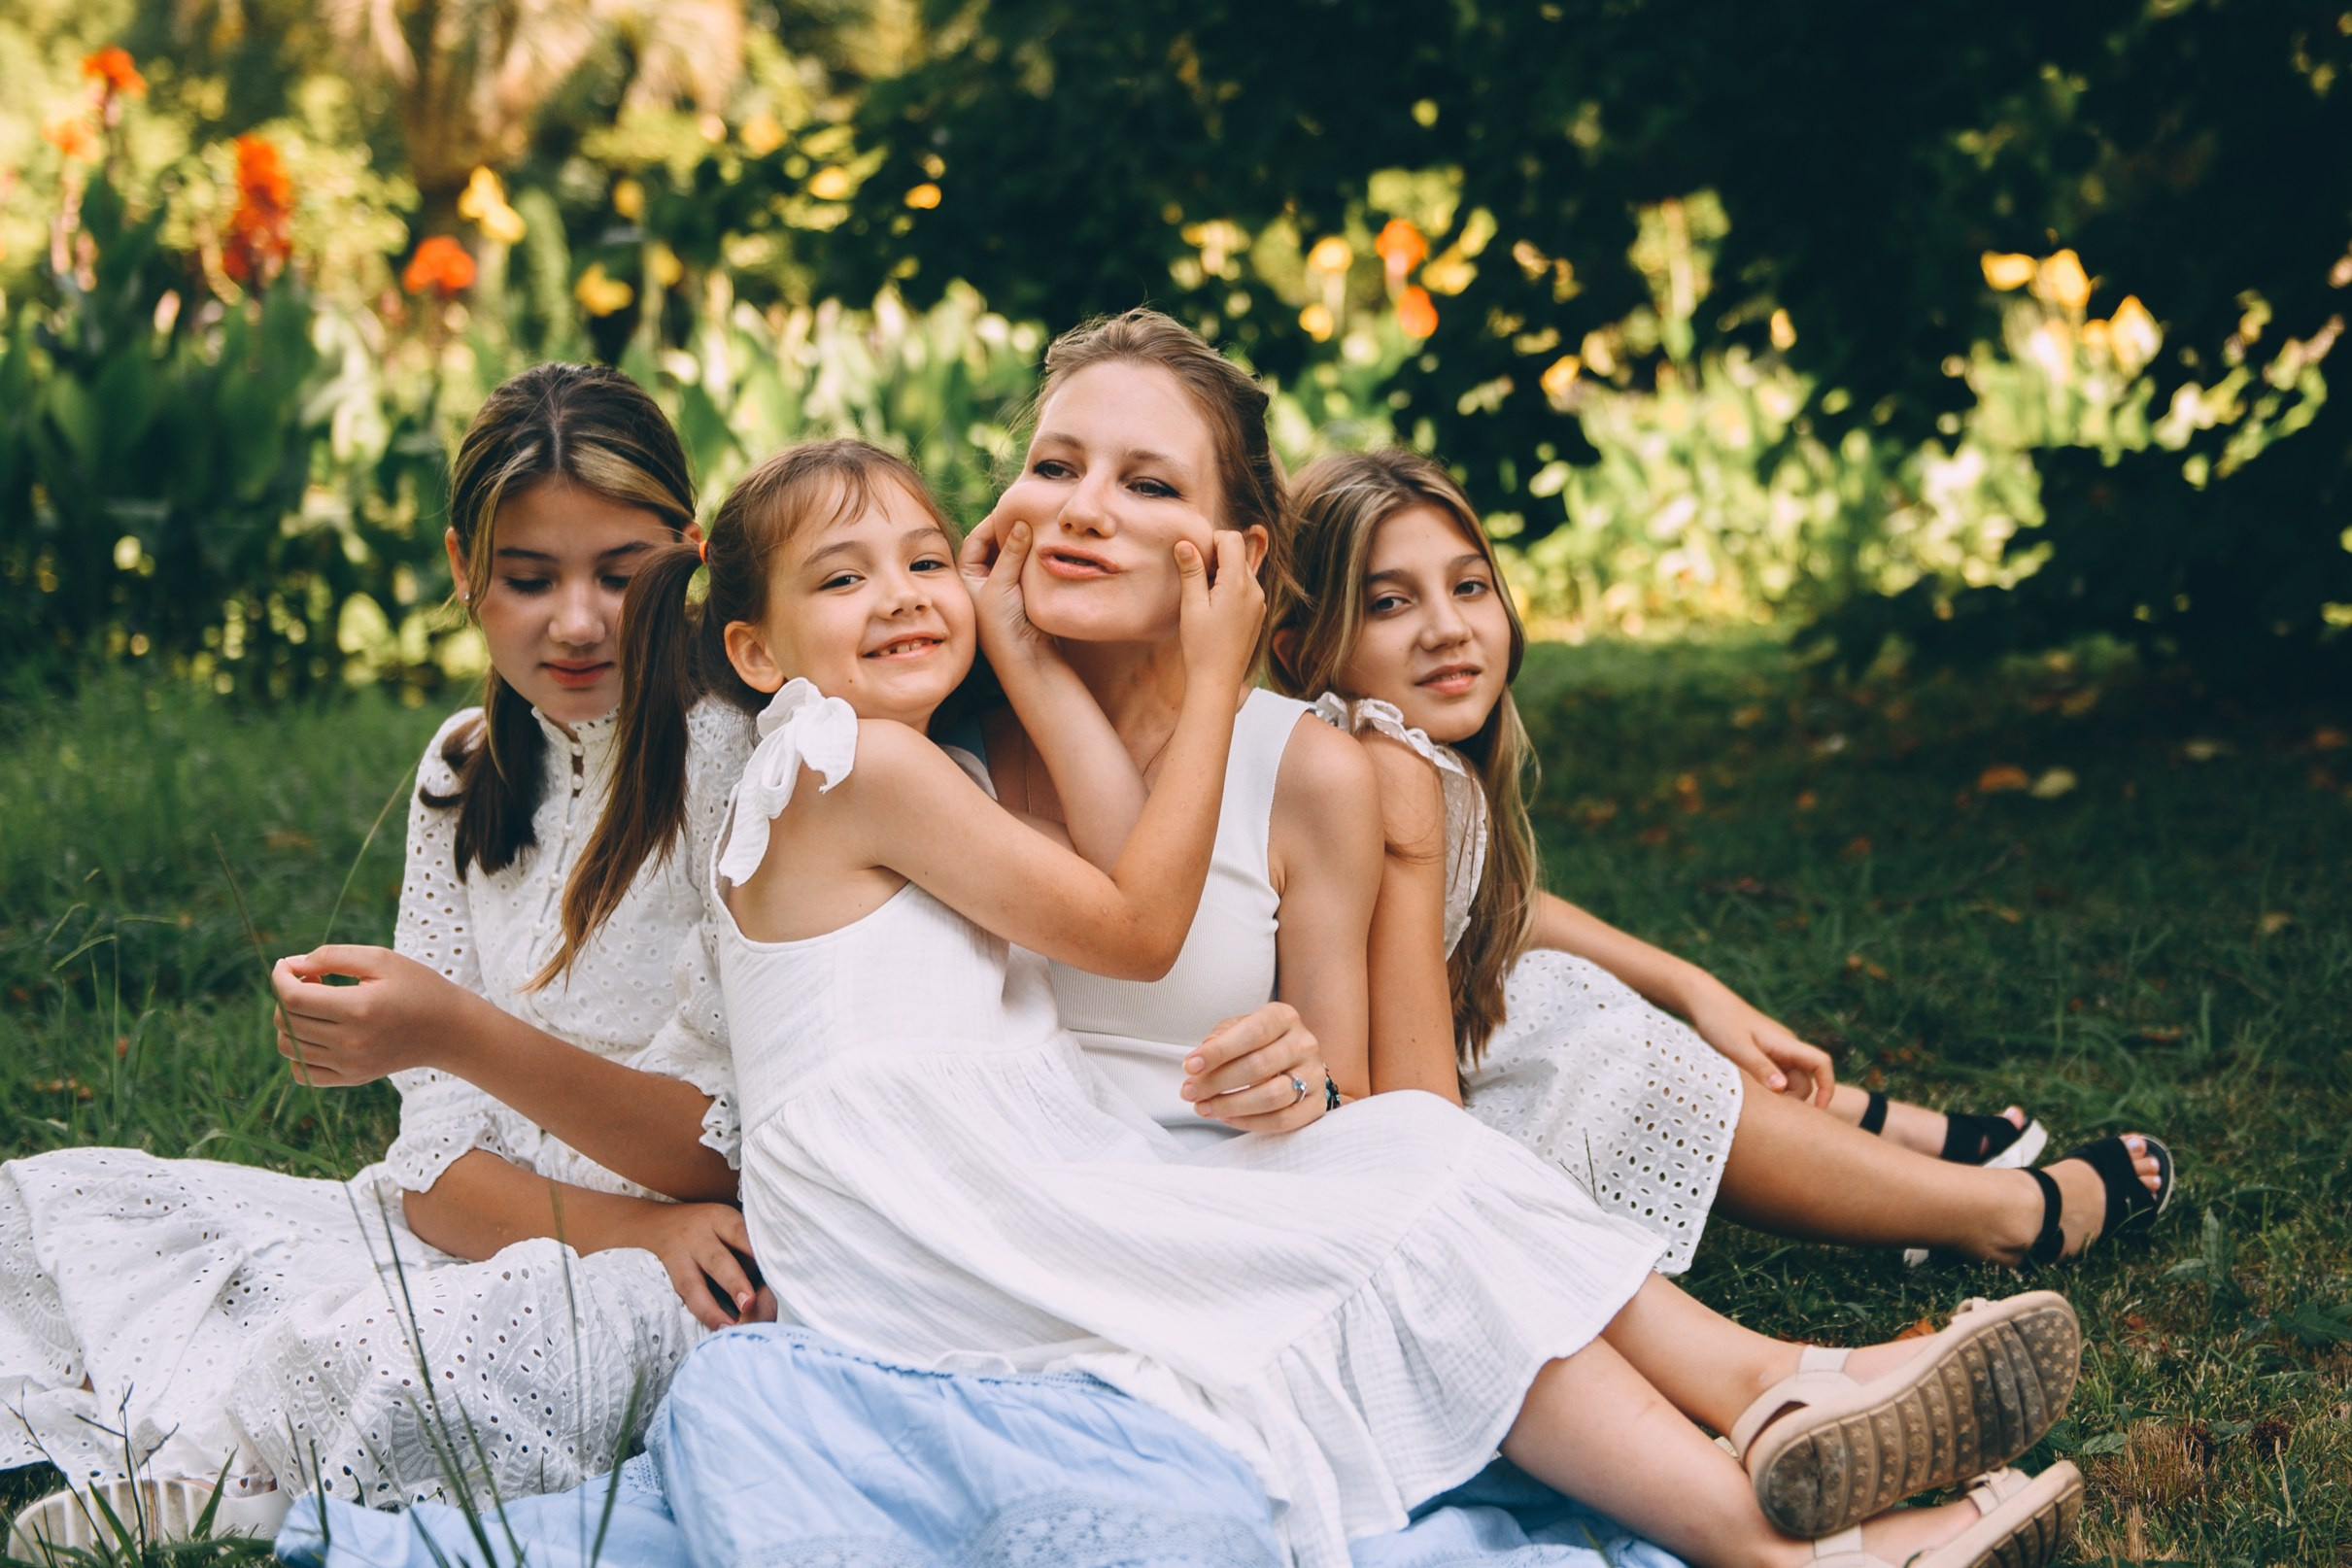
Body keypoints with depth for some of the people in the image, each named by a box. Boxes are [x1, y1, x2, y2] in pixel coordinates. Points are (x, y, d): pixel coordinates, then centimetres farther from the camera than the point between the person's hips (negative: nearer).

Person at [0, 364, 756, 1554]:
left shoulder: (744, 765, -10)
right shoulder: (465, 770, 8)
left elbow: (736, 1149, -15)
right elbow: (439, 1158, 2)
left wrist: (462, 1033, -28)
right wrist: (628, 1224, -20)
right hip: (484, 1236, 7)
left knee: (397, 1357, -37)